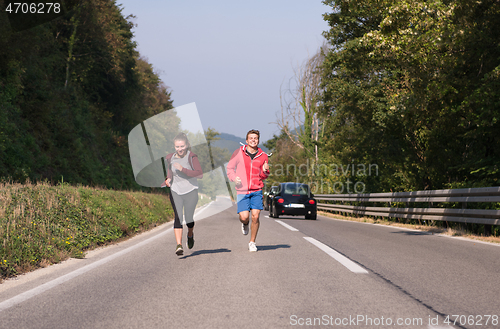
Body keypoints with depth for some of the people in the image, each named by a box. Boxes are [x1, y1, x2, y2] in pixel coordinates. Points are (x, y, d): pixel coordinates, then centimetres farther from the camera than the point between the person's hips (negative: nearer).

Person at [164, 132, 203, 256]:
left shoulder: (192, 157, -10)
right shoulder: (170, 158, 3)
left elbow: (199, 173, -19)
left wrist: (183, 169, -27)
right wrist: (168, 179, 1)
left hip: (191, 191, -2)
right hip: (175, 191, 2)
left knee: (189, 219, 8)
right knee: (178, 217, -15)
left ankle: (190, 234, 42)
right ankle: (179, 245, -20)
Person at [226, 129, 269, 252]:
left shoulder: (263, 156, 6)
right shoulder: (239, 153, 0)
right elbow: (230, 168, 9)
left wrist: (265, 171, -8)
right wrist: (234, 178, -9)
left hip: (257, 191, 1)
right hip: (242, 191, -1)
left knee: (255, 216, -9)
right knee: (244, 217, -9)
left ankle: (252, 242, 9)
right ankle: (245, 224, 30)